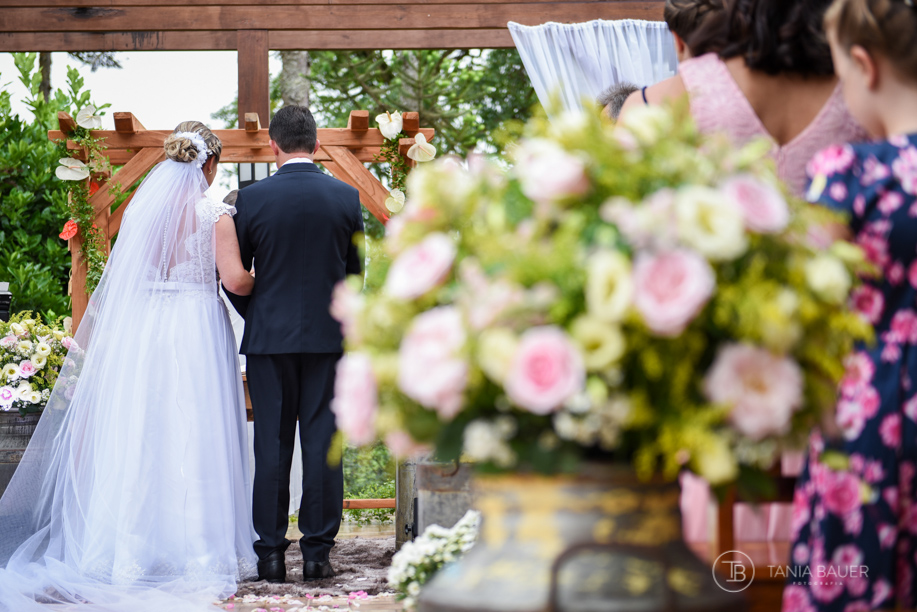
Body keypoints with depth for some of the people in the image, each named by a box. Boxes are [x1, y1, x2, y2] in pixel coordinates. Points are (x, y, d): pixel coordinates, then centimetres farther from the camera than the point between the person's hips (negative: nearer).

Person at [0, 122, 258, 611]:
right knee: (194, 438, 0)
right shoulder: (214, 212, -6)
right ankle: (196, 549, 2)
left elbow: (124, 277, 10)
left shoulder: (142, 204, 6)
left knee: (137, 437, 8)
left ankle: (131, 551, 10)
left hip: (140, 328, 4)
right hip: (196, 329, -4)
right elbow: (235, 280, -10)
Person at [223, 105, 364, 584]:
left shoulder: (252, 198, -5)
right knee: (322, 444, 4)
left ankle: (270, 555, 7)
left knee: (271, 446, 4)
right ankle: (317, 553, 6)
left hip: (269, 336, -1)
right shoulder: (346, 197, -1)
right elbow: (354, 271, 7)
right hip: (328, 337, 1)